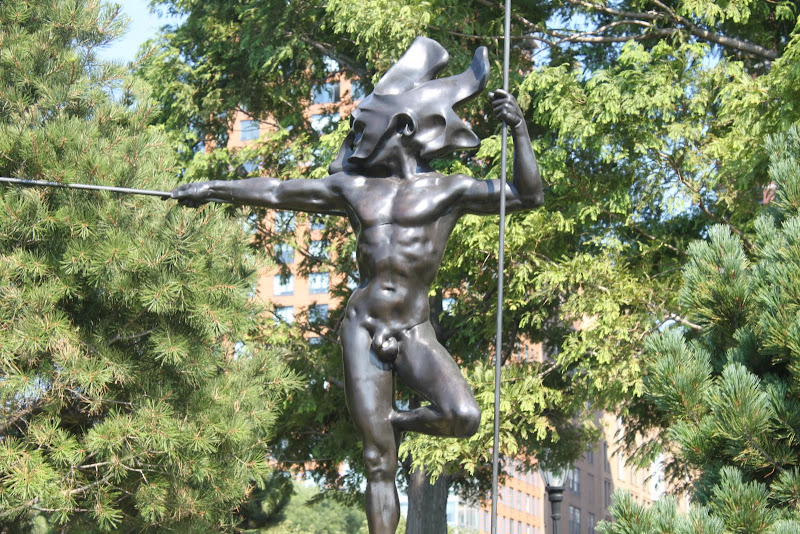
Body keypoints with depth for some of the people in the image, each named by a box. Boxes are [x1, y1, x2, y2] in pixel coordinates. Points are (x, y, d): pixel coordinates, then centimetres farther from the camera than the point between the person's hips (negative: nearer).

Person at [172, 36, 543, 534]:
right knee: (378, 460, 0)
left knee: (464, 417, -26)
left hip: (415, 334, -2)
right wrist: (213, 188, 27)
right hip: (362, 330, 3)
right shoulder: (354, 189, 13)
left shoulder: (449, 190, 2)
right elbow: (277, 190, 22)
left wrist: (519, 129, -12)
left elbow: (528, 195, -2)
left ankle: (400, 419, 5)